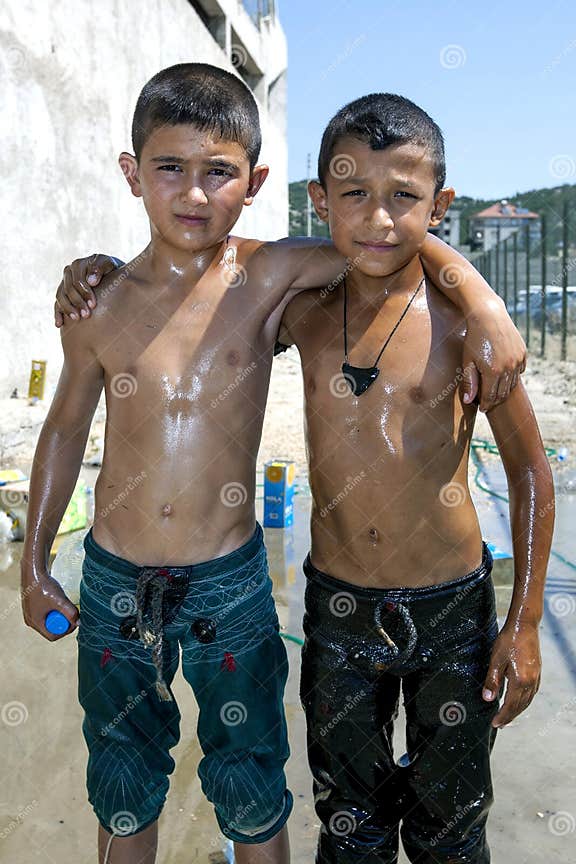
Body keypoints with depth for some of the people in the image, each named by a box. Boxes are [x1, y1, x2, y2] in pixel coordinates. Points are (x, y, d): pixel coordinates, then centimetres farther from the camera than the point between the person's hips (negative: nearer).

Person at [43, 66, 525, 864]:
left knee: (251, 790, 17)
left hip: (230, 582, -2)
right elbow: (67, 425, 8)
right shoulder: (100, 304, -4)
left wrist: (482, 300, -23)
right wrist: (34, 562, 12)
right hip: (115, 582, 2)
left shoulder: (270, 276, -10)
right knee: (123, 782, 22)